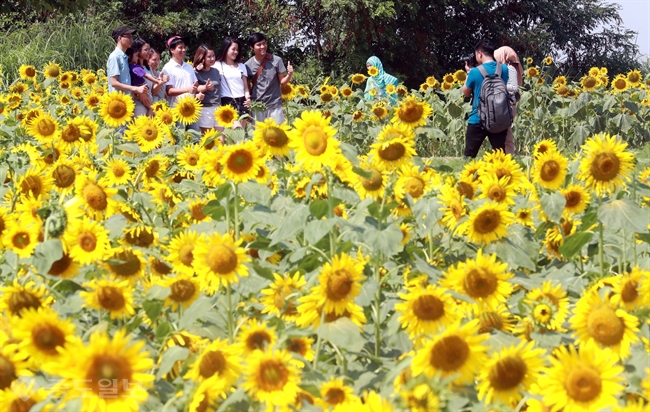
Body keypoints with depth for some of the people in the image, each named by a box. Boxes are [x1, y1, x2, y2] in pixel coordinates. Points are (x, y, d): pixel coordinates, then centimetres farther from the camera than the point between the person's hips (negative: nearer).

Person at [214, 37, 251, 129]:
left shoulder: (241, 66, 17)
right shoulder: (218, 66, 2)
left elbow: (245, 87, 15)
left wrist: (248, 98, -2)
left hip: (241, 102, 5)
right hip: (227, 102, -5)